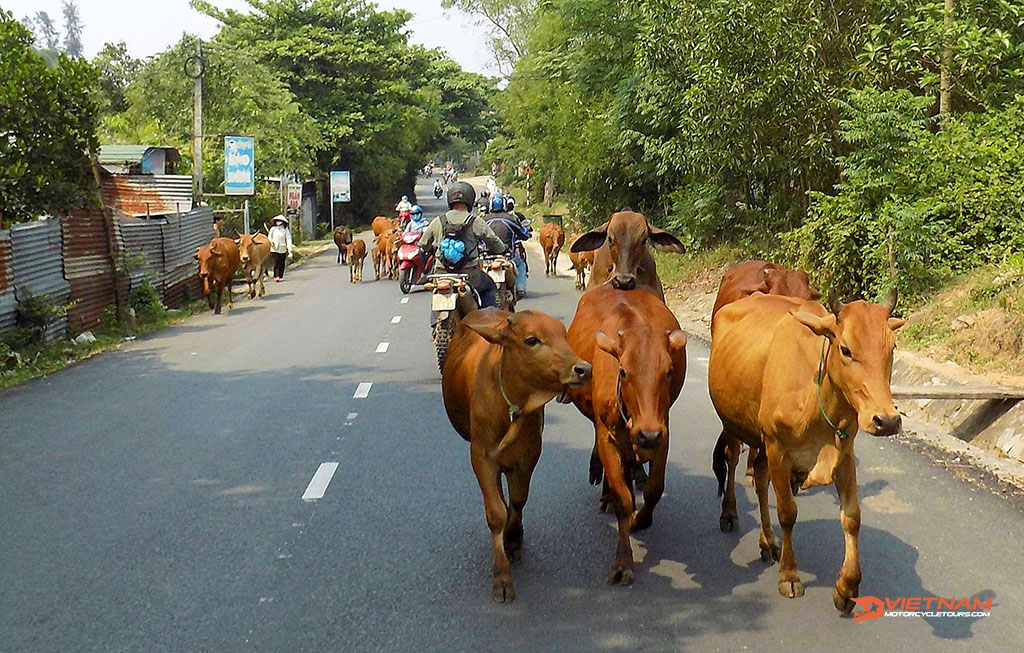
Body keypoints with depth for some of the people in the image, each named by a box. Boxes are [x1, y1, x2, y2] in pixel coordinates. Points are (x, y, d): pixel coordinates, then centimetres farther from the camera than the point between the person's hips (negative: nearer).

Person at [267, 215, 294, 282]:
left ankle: (280, 277, 14)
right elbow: (269, 237, 16)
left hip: (282, 249, 0)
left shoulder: (285, 230, -1)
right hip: (274, 249, 0)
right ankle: (276, 276, -9)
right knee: (276, 263, -10)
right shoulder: (273, 229, 3)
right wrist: (271, 241, -5)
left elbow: (288, 239, -6)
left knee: (282, 263, 4)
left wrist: (290, 248, -16)